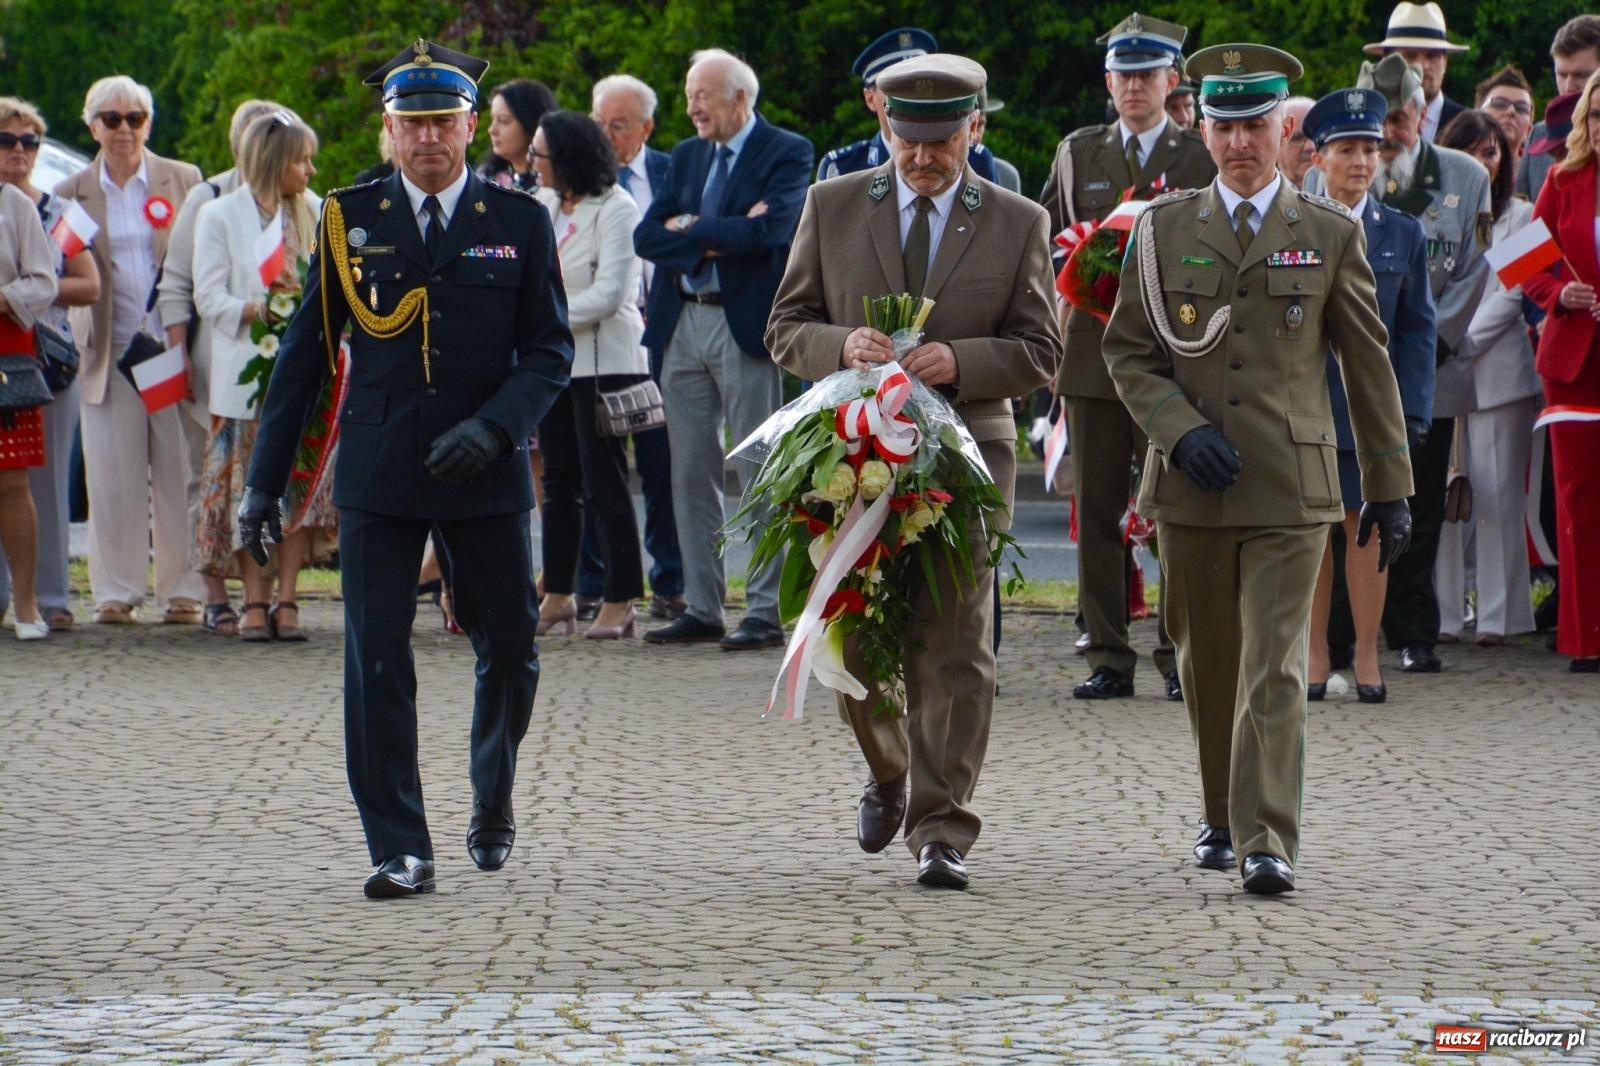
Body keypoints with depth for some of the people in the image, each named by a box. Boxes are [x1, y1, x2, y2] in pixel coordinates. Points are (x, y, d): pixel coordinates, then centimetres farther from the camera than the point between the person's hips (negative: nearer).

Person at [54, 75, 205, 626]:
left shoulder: (184, 182, 6)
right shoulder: (72, 193, 8)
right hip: (110, 352, 1)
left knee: (179, 475, 0)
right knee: (114, 477, 1)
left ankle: (183, 589, 6)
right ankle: (117, 591, 7)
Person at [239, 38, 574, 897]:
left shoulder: (520, 223, 4)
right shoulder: (347, 219, 5)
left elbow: (550, 351, 2)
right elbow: (305, 351, 8)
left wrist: (494, 426, -16)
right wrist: (265, 479, 5)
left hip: (485, 474, 0)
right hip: (377, 477, 0)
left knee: (509, 655, 8)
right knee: (376, 663, -6)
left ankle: (492, 800, 35)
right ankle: (400, 850, -1)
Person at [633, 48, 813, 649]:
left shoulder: (786, 153, -3)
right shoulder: (686, 156, 16)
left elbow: (770, 227, -19)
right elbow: (647, 237, 5)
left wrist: (690, 228, -8)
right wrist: (718, 236, -10)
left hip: (747, 325, -6)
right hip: (682, 324, 6)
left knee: (761, 474, -4)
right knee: (691, 474, 7)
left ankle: (766, 611, -1)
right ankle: (701, 609, 13)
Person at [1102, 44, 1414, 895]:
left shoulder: (1329, 235, 5)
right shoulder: (1163, 228, 7)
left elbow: (1369, 366, 8)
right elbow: (1127, 352, 7)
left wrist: (1390, 487, 7)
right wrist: (1182, 432, -10)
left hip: (1290, 486, -2)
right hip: (1191, 487, 2)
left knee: (1274, 665, -12)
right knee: (1207, 664, 12)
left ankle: (1266, 843, -15)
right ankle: (1223, 818, 29)